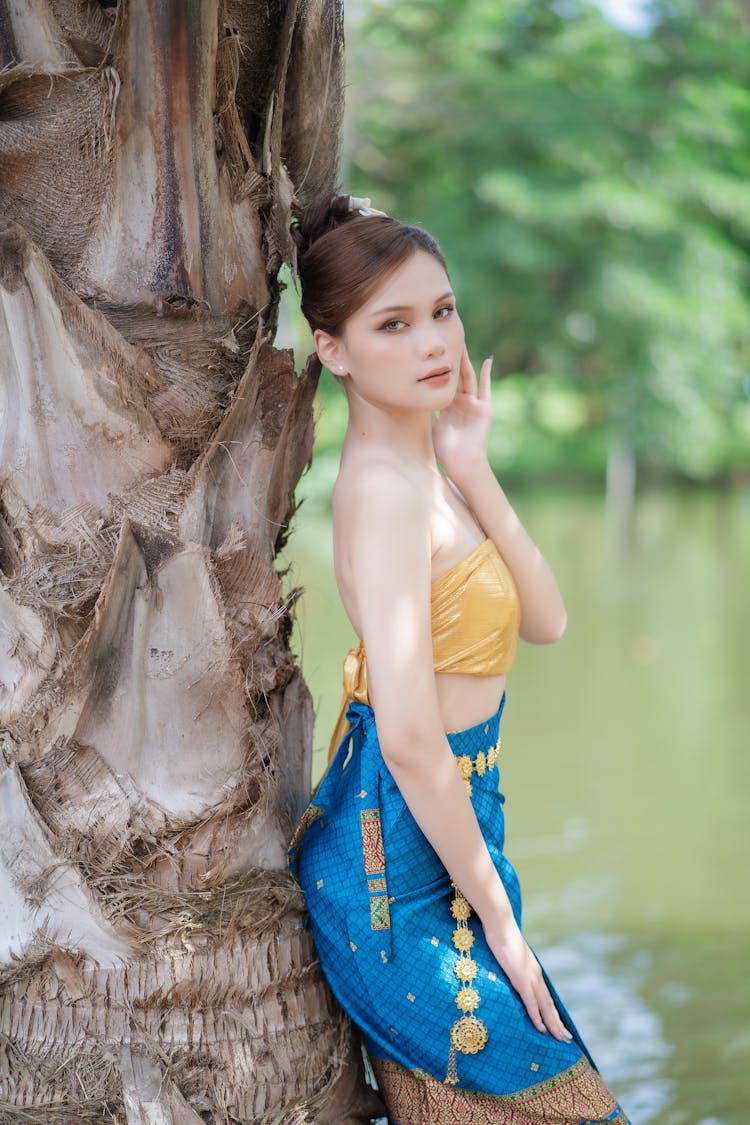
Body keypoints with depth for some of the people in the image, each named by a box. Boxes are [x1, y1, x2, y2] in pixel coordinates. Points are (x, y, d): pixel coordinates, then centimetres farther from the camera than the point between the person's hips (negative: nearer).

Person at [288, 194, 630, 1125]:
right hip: (400, 846, -9)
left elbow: (545, 621, 4)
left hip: (436, 820, 9)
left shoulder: (426, 469, 7)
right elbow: (409, 738, -25)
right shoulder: (384, 488, -21)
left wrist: (473, 470, -7)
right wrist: (498, 917, -16)